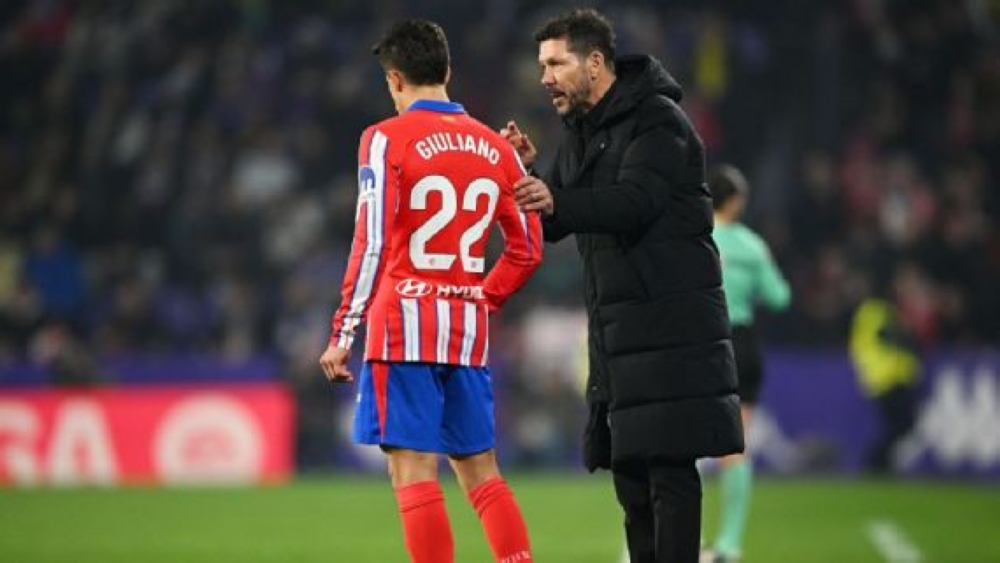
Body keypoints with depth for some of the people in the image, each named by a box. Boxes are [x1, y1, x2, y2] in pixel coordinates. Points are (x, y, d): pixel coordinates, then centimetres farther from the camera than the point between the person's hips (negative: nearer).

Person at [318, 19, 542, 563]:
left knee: (413, 472, -6)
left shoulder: (387, 140, -6)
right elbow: (527, 249, 12)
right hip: (468, 333, 5)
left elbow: (371, 245, -10)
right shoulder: (496, 148, 10)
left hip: (404, 321, -5)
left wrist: (342, 336, -8)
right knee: (480, 470, 14)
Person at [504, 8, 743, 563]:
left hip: (669, 325, -9)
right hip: (615, 326, 9)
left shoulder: (657, 120, -11)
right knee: (629, 470, 11)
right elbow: (552, 224, 15)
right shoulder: (580, 134, 17)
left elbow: (636, 200, -27)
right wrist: (525, 172, -3)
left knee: (669, 467, -12)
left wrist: (557, 201, -42)